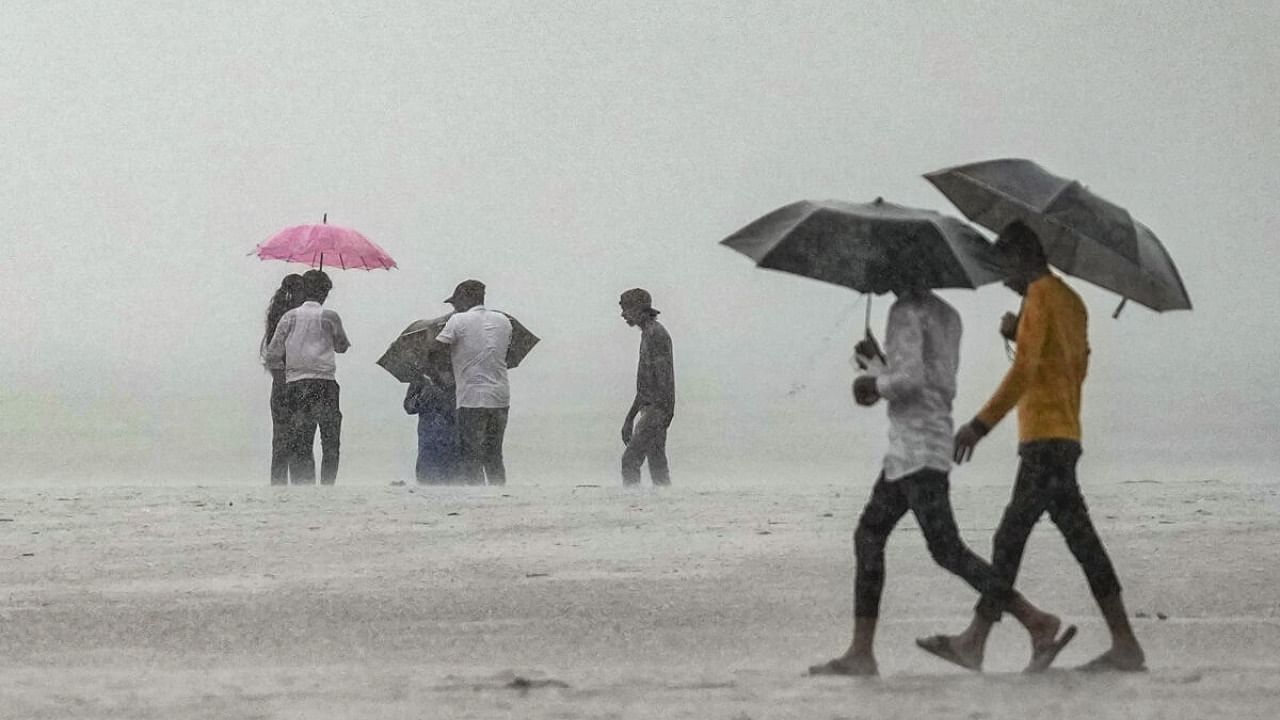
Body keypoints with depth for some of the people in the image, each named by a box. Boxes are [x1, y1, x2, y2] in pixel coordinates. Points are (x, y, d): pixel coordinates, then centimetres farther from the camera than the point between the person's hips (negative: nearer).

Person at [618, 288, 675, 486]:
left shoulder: (656, 334, -11)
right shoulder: (648, 334, 20)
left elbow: (663, 377, -18)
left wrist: (660, 413, -24)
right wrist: (630, 418, 25)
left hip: (657, 409, -10)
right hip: (649, 409, 10)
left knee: (630, 459, -14)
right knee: (657, 463, 7)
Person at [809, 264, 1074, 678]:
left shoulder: (905, 312, -10)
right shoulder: (947, 316, 17)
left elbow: (910, 378, -21)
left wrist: (872, 383, -2)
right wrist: (877, 368, 23)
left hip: (917, 445, -10)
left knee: (946, 550, -14)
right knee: (868, 535, 12)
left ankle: (1037, 623, -20)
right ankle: (861, 652, 10)